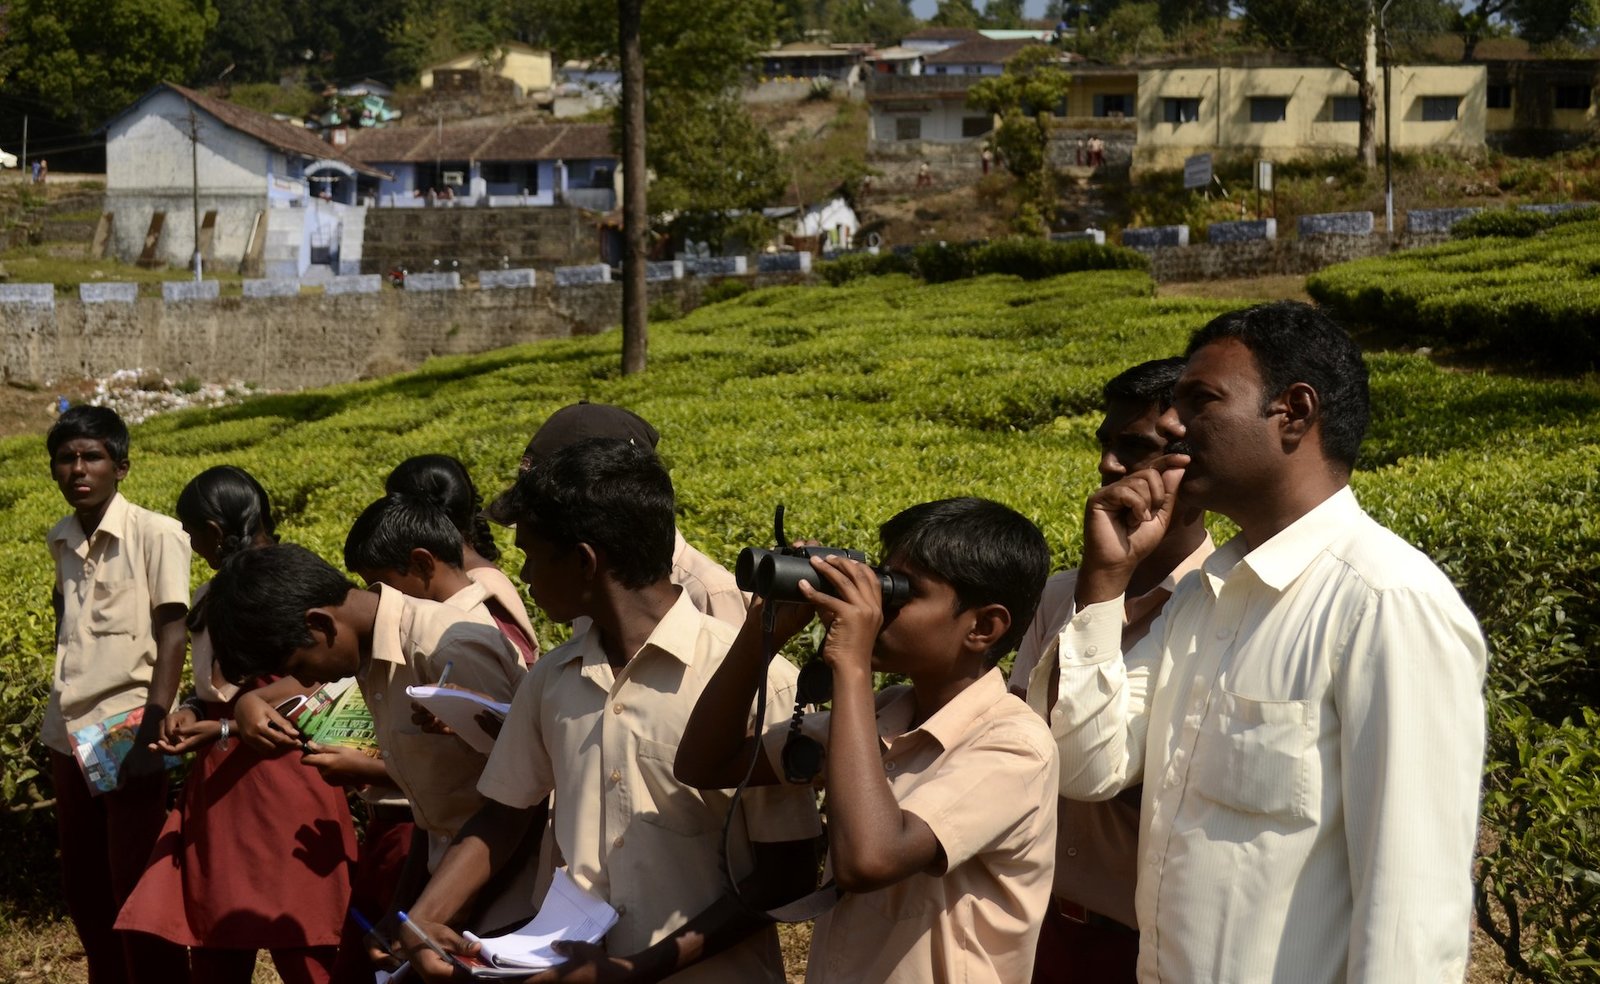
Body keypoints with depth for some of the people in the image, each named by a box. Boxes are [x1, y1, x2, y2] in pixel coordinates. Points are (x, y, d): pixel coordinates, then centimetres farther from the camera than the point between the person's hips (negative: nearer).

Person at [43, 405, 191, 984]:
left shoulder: (155, 534, -11)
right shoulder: (60, 540, 7)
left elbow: (172, 633, -14)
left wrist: (151, 732, -21)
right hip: (68, 736, 6)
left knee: (135, 890, -2)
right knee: (82, 887, 13)